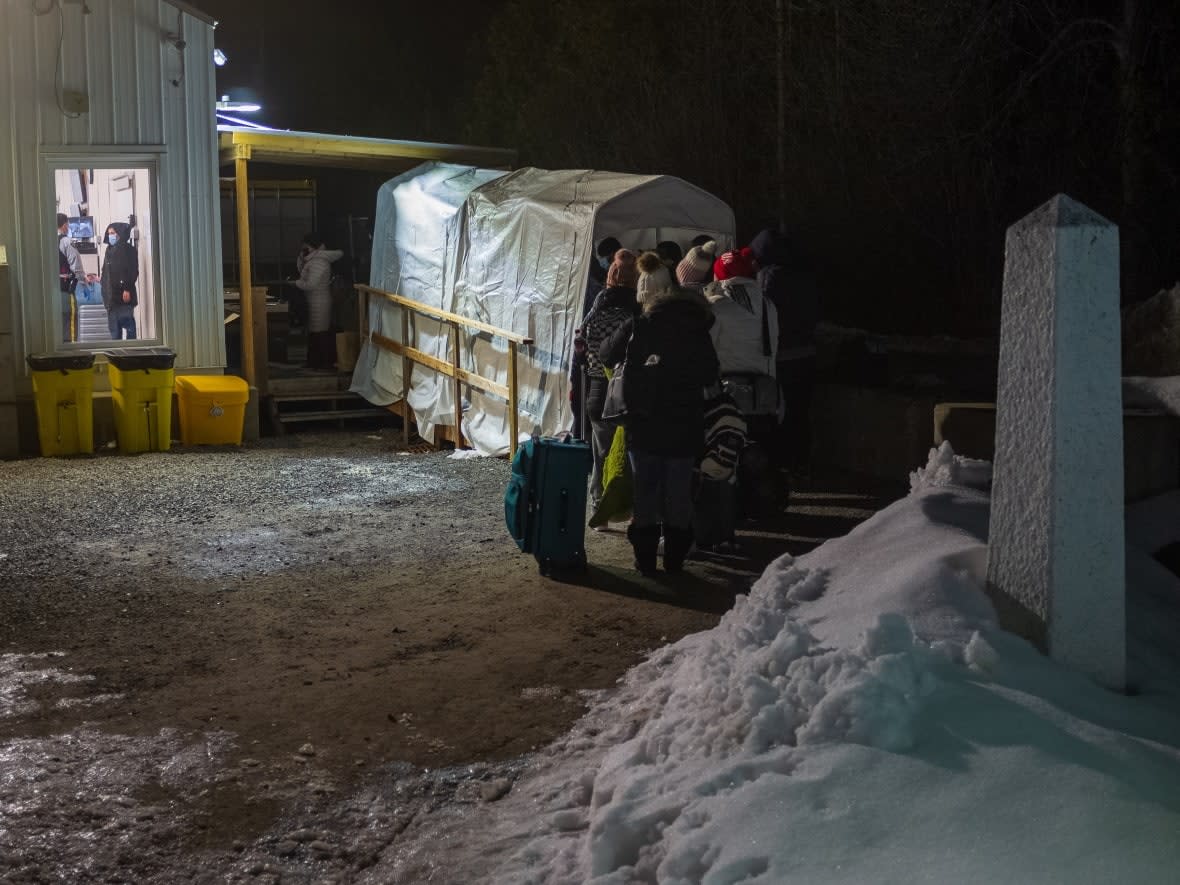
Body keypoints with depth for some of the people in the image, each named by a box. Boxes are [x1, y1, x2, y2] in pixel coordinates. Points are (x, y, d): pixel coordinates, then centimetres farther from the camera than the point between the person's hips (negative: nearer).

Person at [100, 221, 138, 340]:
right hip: (111, 294, 8)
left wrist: (127, 289, -19)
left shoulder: (127, 249, -5)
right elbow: (106, 271, 20)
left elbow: (132, 271, -13)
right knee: (113, 326, 8)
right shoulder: (110, 249, 16)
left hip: (123, 294, -8)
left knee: (128, 323, -6)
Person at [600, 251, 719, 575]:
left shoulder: (636, 326, -8)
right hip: (685, 425, 2)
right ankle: (675, 557, 15)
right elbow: (710, 375, 4)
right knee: (679, 492, 10)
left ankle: (645, 557, 10)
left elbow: (606, 355, 5)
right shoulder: (696, 326, -1)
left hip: (644, 425, -1)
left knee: (645, 490, 8)